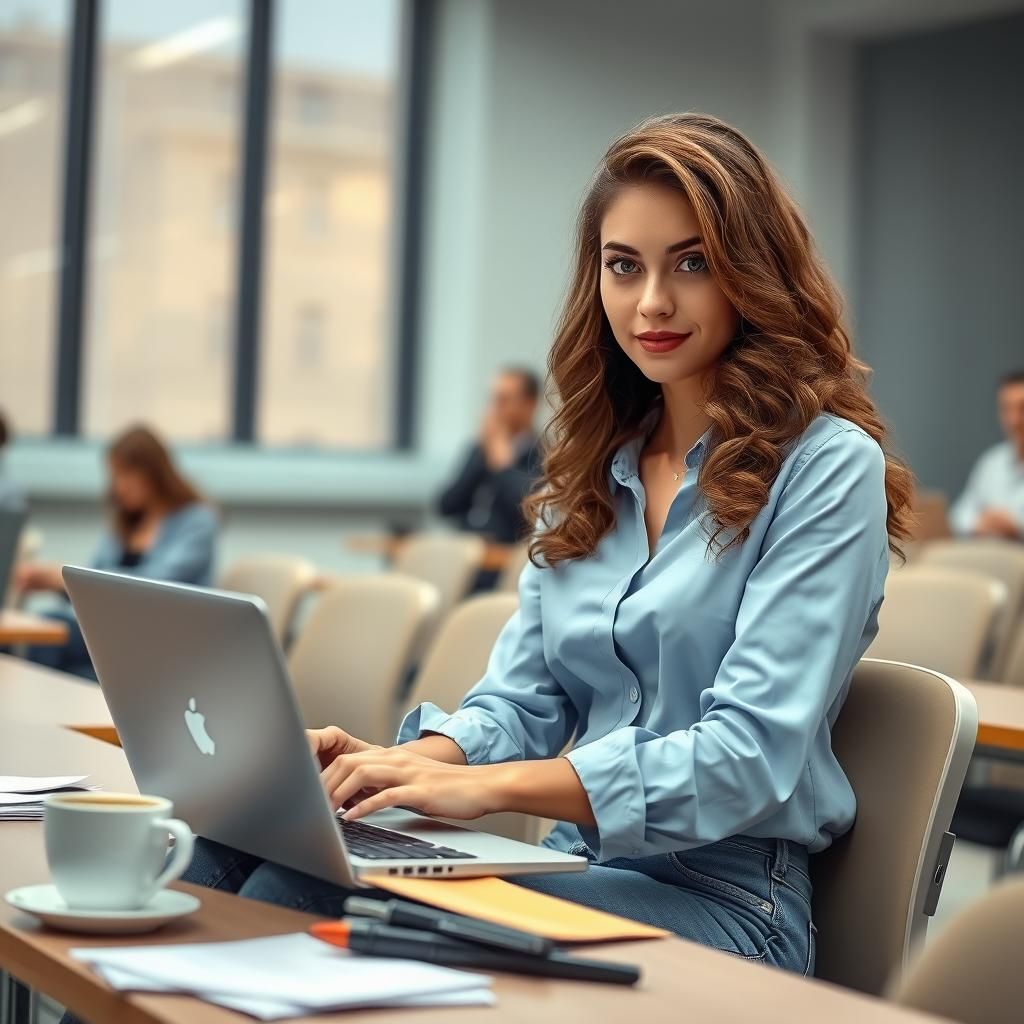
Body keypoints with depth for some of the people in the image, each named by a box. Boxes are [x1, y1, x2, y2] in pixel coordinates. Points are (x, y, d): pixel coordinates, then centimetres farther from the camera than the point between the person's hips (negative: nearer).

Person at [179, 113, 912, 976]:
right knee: (235, 849, -22)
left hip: (721, 903, -5)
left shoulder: (825, 466, -6)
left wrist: (484, 786, -27)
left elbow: (750, 753, -16)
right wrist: (408, 762, -13)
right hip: (575, 874, 6)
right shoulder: (592, 470, 15)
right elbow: (521, 700, 10)